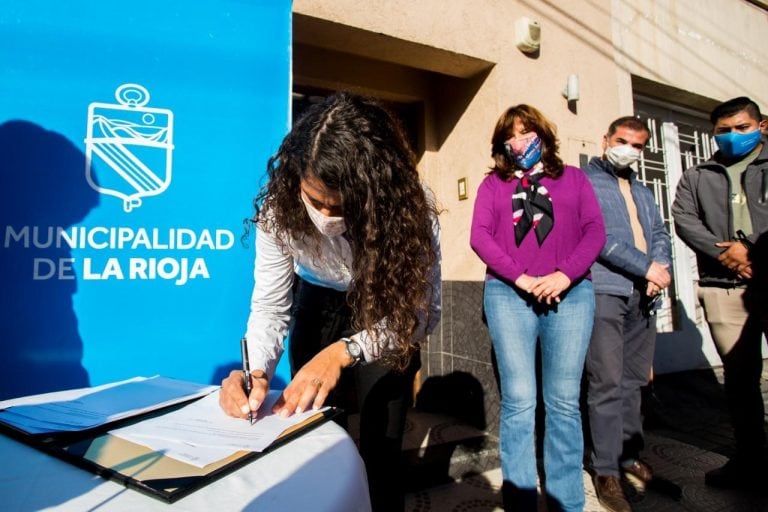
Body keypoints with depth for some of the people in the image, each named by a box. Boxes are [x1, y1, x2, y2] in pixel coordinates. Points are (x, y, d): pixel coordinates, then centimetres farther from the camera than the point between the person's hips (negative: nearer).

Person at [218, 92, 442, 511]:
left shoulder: (409, 209, -33)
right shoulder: (280, 209, -28)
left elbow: (422, 312, -27)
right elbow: (270, 308, -20)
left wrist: (343, 353, -40)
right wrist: (256, 372, -39)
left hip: (387, 313, -1)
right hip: (319, 305, 2)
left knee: (381, 445, -3)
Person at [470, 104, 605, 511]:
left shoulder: (573, 177, 17)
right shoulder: (493, 183, 15)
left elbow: (595, 231, 6)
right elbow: (480, 236, 1)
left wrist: (564, 275, -10)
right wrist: (521, 279, -11)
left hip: (570, 293, 1)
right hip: (508, 294, -1)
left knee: (564, 401, 3)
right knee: (518, 400, -1)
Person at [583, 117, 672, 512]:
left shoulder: (642, 191, 24)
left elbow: (660, 234, 17)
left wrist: (661, 266, -4)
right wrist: (646, 267, -13)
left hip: (643, 295, 7)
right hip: (603, 290, -7)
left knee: (634, 381, 11)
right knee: (607, 383, -7)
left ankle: (629, 456, 23)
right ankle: (606, 471, 2)